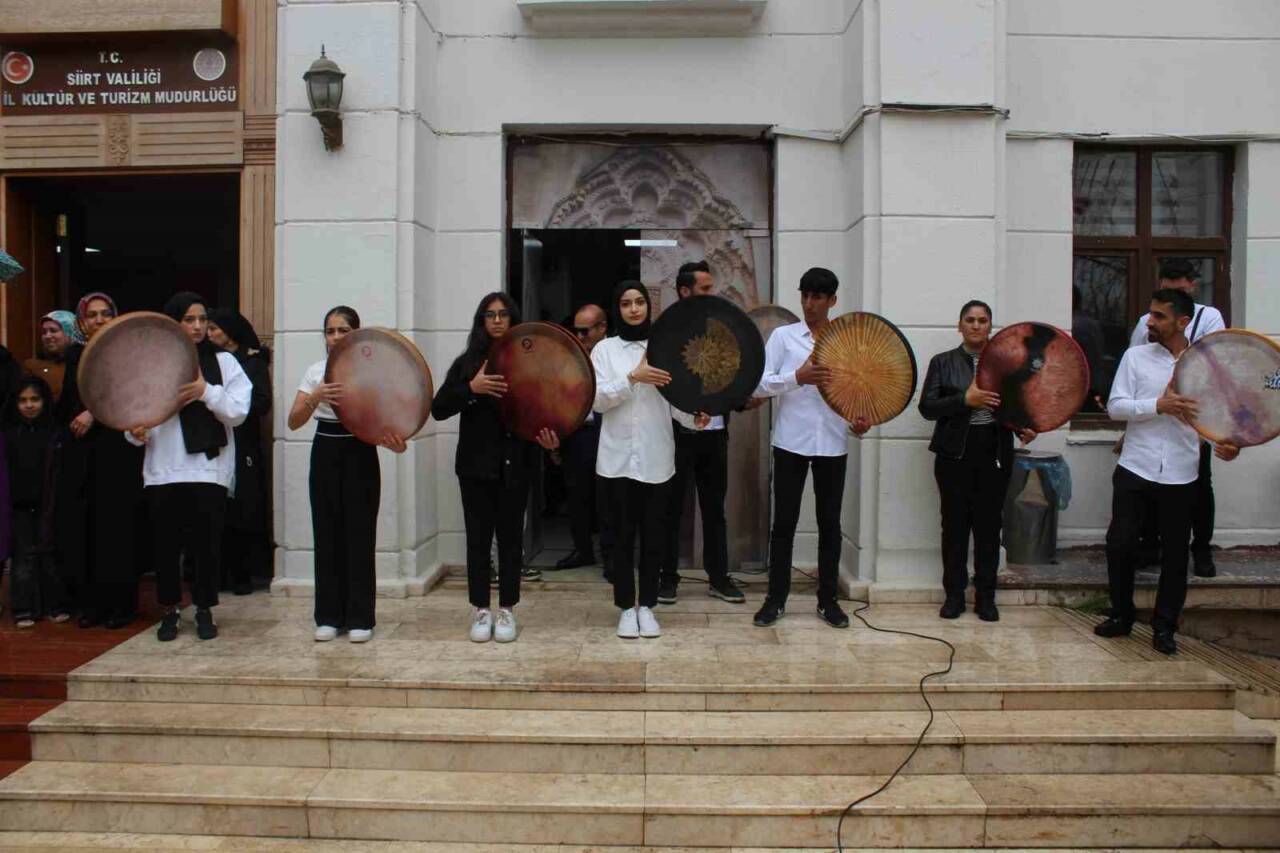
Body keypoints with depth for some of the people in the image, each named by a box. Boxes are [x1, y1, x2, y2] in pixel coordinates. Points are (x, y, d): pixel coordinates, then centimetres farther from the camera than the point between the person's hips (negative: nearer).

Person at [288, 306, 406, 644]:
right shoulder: (316, 371, 5)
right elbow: (293, 422, -3)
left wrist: (395, 440, -29)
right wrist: (315, 397, -22)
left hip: (360, 455, -2)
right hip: (326, 454, 3)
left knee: (360, 535, -2)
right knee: (327, 533, 4)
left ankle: (360, 618, 7)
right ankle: (329, 616, 15)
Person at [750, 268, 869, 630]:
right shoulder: (783, 336, 2)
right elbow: (759, 385, -6)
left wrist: (861, 420, -10)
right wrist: (798, 377, -22)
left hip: (832, 444, 2)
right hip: (791, 442, -1)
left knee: (829, 522, 8)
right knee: (784, 521, 4)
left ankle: (828, 600, 20)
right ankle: (776, 598, 15)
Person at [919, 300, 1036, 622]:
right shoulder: (943, 362, 5)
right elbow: (927, 407, -3)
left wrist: (1024, 428, -9)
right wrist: (965, 399, -16)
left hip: (994, 451, 1)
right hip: (955, 452, -1)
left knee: (989, 524, 5)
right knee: (955, 523, 3)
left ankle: (985, 596, 16)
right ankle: (954, 594, 15)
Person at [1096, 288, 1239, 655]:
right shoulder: (1136, 357, 2)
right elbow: (1115, 406, -4)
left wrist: (1228, 442, -15)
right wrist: (1158, 406, -19)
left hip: (1180, 476, 1)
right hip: (1135, 470, 0)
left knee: (1175, 553, 7)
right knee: (1120, 542, 0)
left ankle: (1164, 626, 22)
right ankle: (1121, 616, 19)